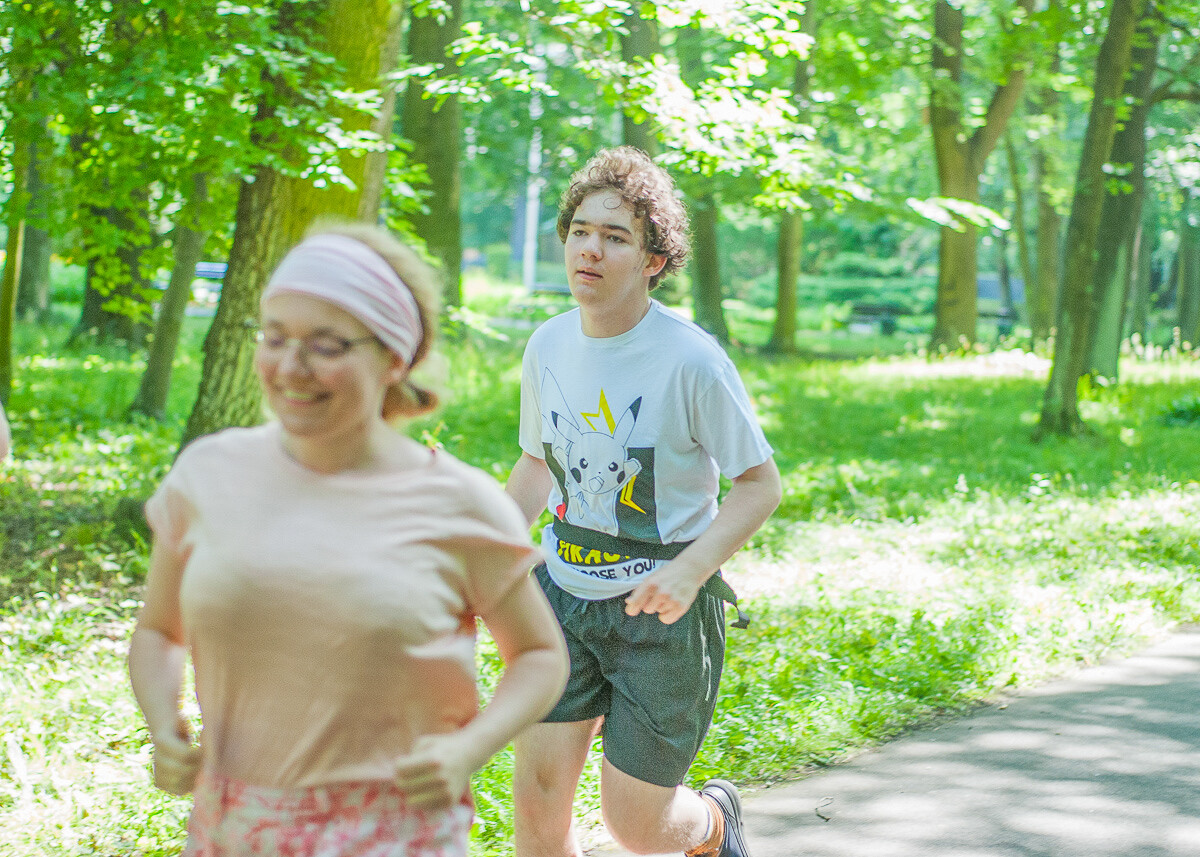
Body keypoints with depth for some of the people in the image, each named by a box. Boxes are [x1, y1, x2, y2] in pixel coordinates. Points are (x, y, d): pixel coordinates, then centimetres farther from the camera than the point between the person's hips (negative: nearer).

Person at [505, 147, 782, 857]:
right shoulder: (548, 347, 0)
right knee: (538, 797, -3)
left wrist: (689, 571, -25)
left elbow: (761, 483, -11)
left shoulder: (691, 360, -17)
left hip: (663, 611, -4)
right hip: (563, 592, 5)